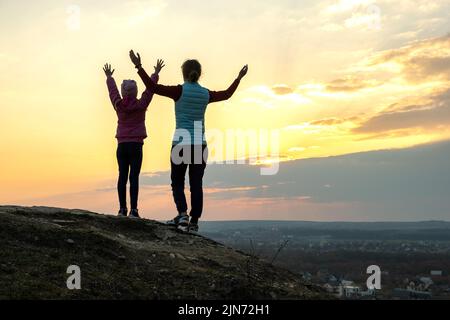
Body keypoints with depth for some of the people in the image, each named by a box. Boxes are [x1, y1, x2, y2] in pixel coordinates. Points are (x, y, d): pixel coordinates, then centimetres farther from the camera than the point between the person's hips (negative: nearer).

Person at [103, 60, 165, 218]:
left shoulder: (118, 105, 4)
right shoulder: (141, 105, -4)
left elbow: (112, 90, 20)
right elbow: (149, 88, 5)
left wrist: (109, 77, 37)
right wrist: (156, 73, 17)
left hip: (121, 146, 3)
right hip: (136, 145, -3)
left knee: (122, 176, 5)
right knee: (134, 177, -6)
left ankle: (122, 208, 5)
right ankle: (133, 209, -10)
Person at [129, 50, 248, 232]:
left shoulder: (180, 91, -8)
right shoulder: (206, 94, 6)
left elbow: (153, 87, -17)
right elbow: (226, 94, 24)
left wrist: (139, 67, -15)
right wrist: (239, 78, 38)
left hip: (181, 143, -3)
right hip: (200, 144, 3)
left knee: (177, 183, 11)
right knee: (196, 185, 7)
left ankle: (182, 215, -8)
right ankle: (194, 222, 4)